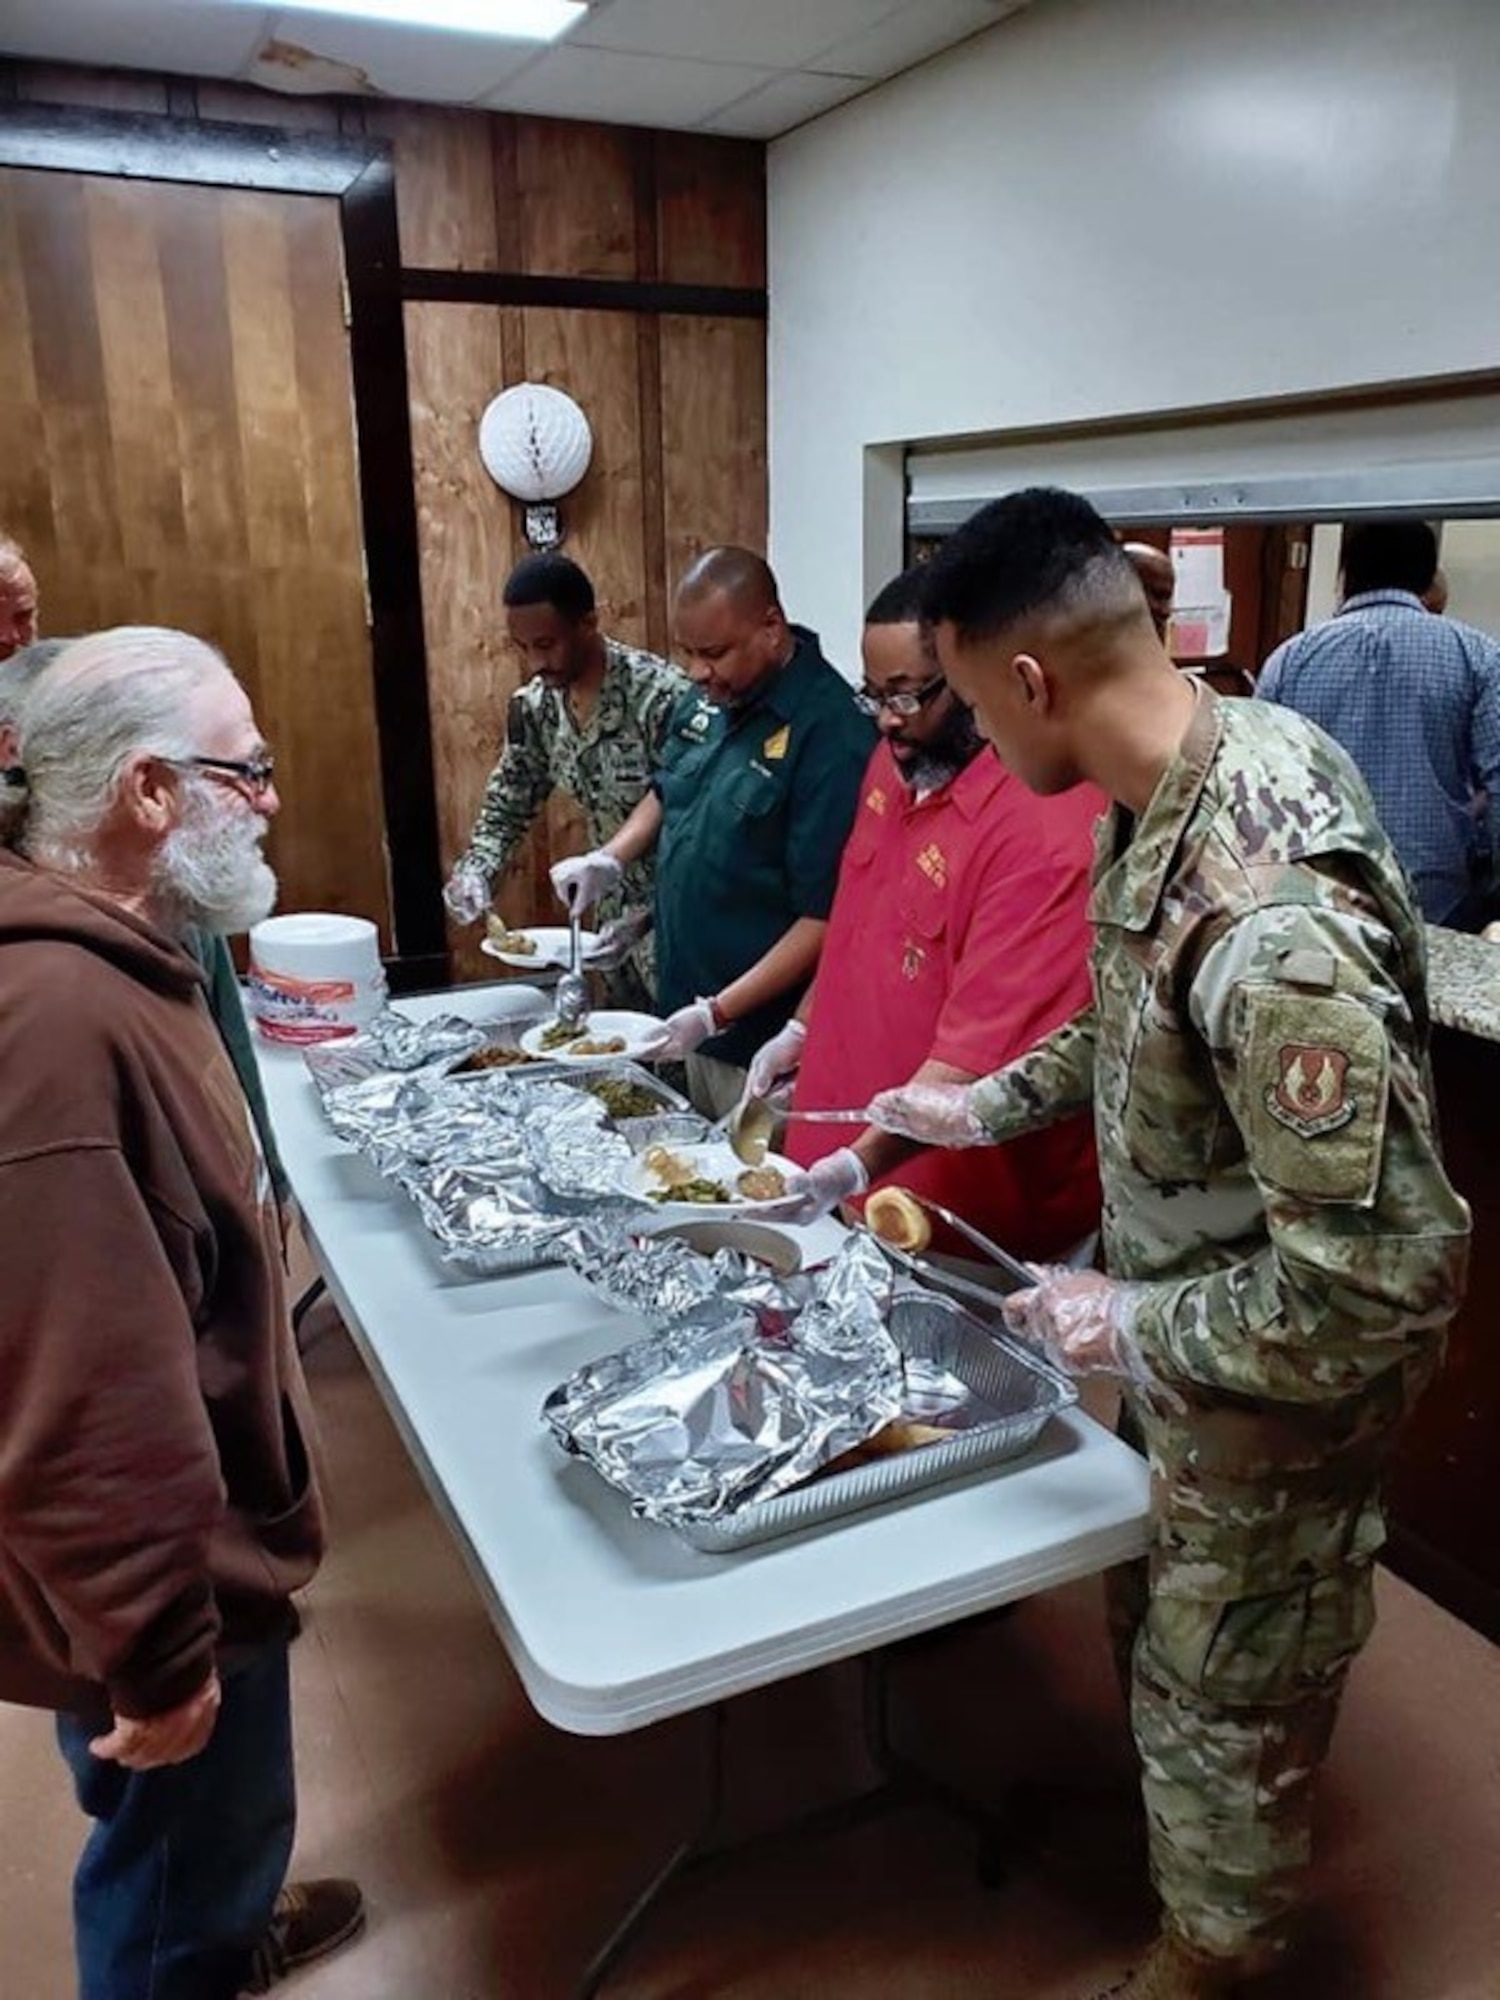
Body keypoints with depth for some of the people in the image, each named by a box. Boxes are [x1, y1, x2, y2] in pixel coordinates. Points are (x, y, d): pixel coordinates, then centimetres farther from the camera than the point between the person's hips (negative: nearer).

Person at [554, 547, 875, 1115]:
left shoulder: (830, 733, -22)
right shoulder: (708, 700, 3)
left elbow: (824, 917, -23)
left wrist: (717, 1013, -23)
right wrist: (611, 858, 2)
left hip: (763, 1044, -7)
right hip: (691, 1013, 7)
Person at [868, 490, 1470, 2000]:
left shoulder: (1267, 914, -39)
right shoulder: (1207, 753, -9)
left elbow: (1389, 1273, -34)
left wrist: (1133, 1323, -23)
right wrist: (991, 1103, 10)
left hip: (1274, 1383, -8)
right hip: (1180, 1327, 8)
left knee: (1223, 1690, 19)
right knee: (1156, 1617, 31)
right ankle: (1160, 1823, 60)